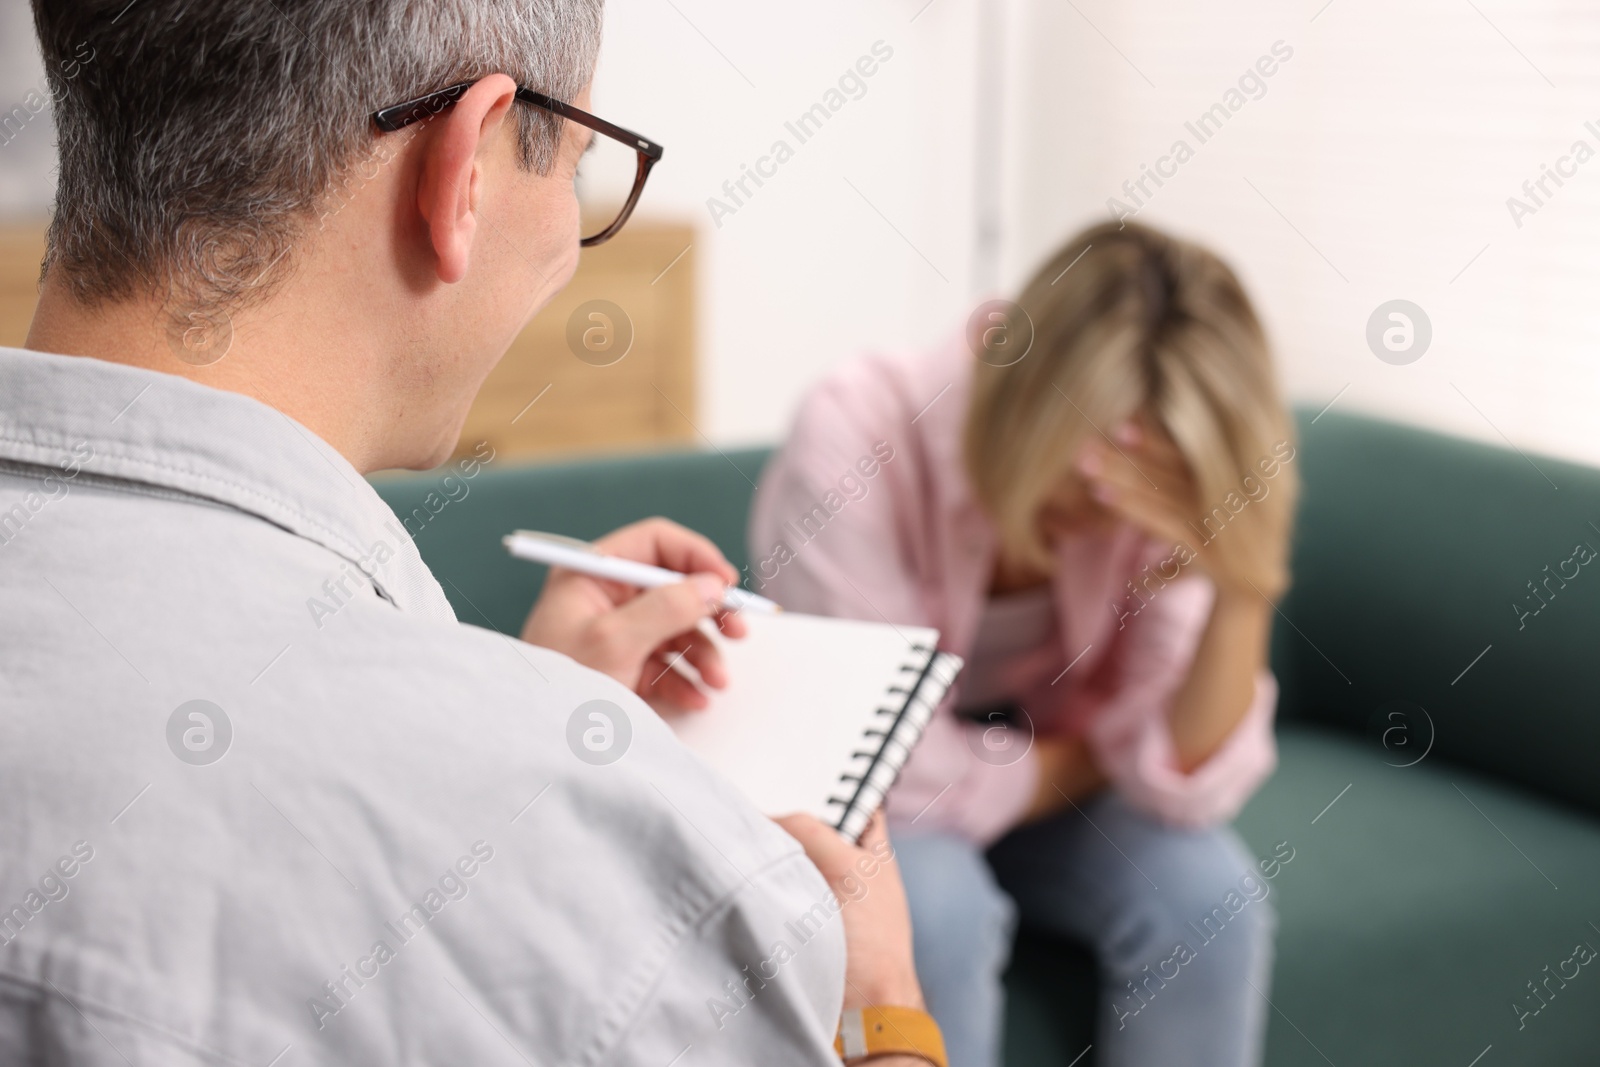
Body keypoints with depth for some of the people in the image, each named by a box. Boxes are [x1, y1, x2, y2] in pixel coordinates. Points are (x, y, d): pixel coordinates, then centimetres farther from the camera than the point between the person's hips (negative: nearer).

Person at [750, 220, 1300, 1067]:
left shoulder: (1160, 492, -19)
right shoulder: (852, 437, -30)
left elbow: (1184, 786, -21)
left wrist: (1245, 590, -36)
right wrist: (1091, 758, -14)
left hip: (1037, 778, 3)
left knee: (1206, 890, -22)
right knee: (935, 906, -33)